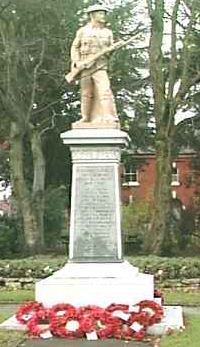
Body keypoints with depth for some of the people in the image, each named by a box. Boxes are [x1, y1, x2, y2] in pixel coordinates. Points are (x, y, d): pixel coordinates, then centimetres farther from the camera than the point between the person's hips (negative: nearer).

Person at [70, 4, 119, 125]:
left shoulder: (108, 32, 13)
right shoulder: (83, 31, 9)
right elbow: (75, 48, 10)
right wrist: (77, 62, -4)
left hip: (100, 67, 0)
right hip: (85, 67, 0)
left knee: (105, 90, -17)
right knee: (86, 94, 4)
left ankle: (111, 118, -22)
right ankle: (86, 117, 16)